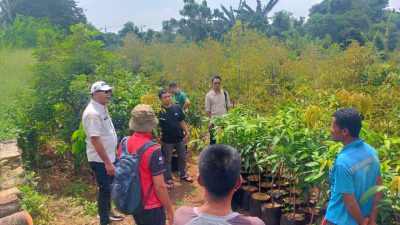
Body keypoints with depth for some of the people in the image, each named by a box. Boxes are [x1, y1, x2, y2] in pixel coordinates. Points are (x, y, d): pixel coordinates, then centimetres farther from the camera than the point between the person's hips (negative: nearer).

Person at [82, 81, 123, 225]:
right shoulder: (93, 113, -23)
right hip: (100, 160, -9)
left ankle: (107, 213, 40)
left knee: (109, 188, 21)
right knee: (105, 190, 4)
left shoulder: (102, 108, 7)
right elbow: (95, 140, -26)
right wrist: (107, 163, -24)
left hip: (109, 157, 9)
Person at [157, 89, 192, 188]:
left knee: (182, 158, 18)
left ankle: (183, 174, 38)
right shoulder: (159, 110, -14)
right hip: (167, 140, -4)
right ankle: (169, 179, 25)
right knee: (167, 160, 11)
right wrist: (158, 138, -16)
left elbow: (182, 122, 5)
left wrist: (187, 133, -2)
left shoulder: (177, 107, -3)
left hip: (180, 138, 4)